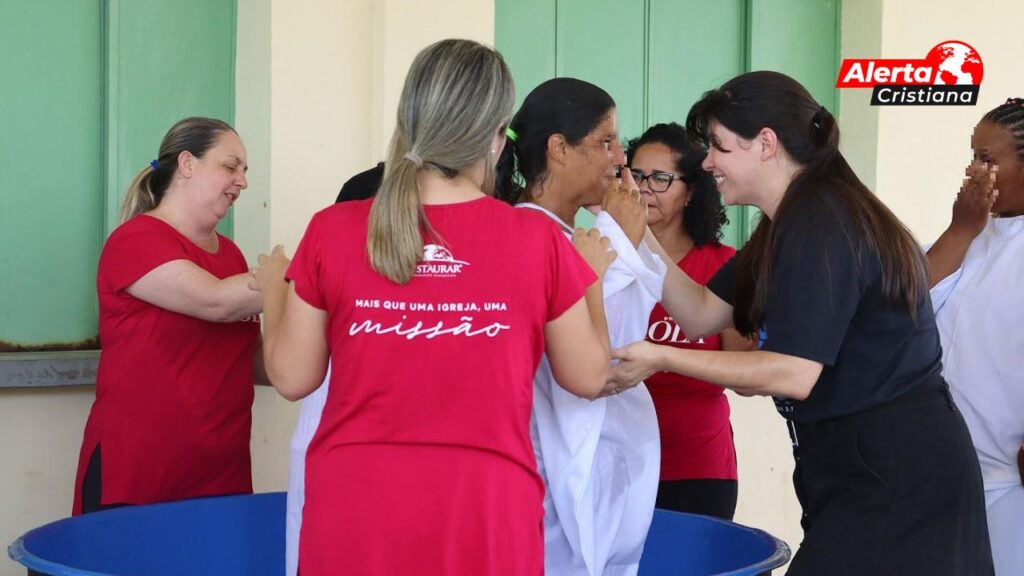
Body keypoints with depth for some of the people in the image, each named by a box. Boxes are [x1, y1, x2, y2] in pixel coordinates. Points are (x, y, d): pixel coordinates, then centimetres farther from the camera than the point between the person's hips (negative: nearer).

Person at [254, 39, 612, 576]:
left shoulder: (333, 231, -5)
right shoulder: (538, 239, -8)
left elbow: (293, 378, 3)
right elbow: (587, 377, 3)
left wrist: (272, 291, 20)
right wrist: (590, 278, 19)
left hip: (354, 509, 1)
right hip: (484, 513, -1)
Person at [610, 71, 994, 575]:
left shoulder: (820, 226, -19)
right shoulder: (792, 225, 13)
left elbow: (795, 374, -23)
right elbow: (701, 314, 11)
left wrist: (661, 358, -20)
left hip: (893, 477, -10)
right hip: (870, 465, 10)